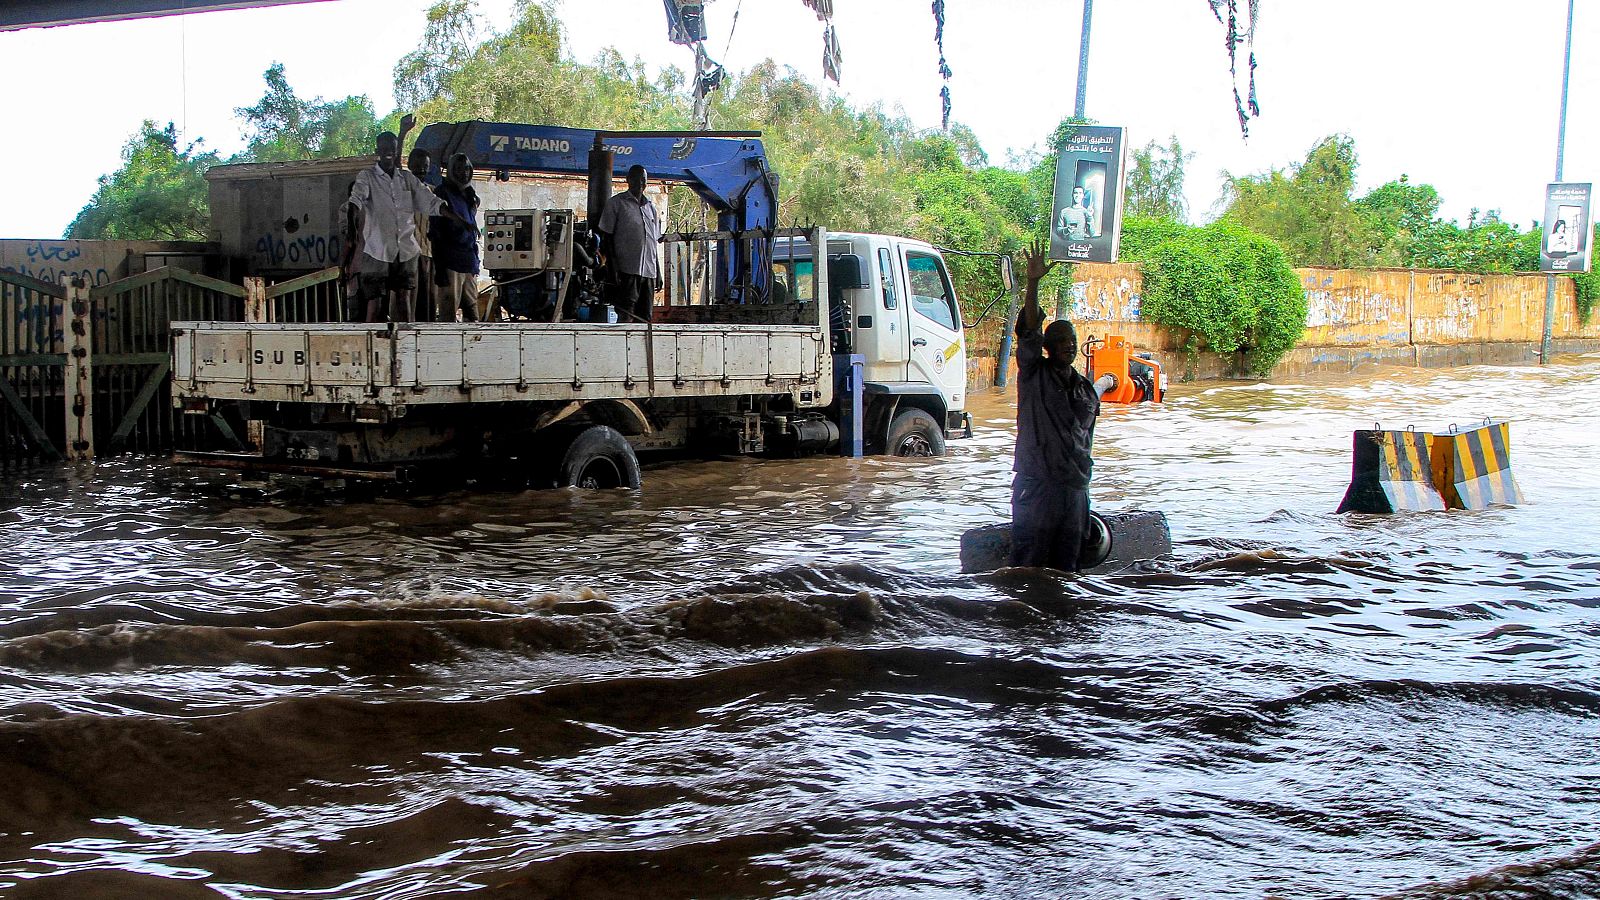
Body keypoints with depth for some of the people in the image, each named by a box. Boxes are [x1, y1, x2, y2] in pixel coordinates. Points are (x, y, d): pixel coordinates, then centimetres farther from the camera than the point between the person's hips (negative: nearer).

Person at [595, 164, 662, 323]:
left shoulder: (651, 207, 19)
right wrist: (613, 269, -13)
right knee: (626, 318, -12)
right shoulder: (616, 203, 2)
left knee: (645, 319, 4)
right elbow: (606, 239, -3)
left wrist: (658, 274, 16)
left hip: (649, 272, 6)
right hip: (627, 270, -6)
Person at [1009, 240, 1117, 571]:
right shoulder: (1034, 374, -2)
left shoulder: (1086, 388, 14)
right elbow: (1029, 330, -15)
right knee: (1028, 564, -8)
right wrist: (1033, 284, -24)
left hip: (1074, 486, 6)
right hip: (1036, 482, -5)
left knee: (1066, 565, 9)